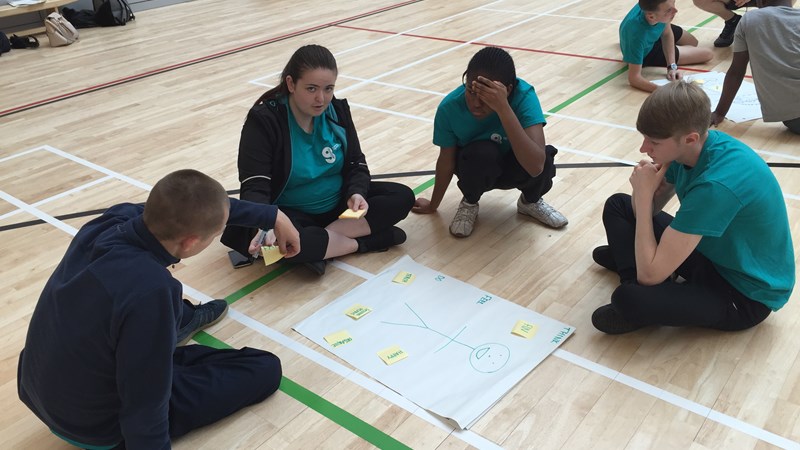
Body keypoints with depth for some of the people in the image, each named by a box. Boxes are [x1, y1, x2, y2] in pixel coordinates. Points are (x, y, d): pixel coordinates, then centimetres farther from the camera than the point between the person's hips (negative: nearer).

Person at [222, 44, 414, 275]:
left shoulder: (337, 110, -3)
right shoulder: (263, 120, -18)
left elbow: (356, 163, 2)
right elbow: (254, 188, -24)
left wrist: (356, 193, -21)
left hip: (338, 204, 5)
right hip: (291, 214, -5)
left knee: (402, 196, -12)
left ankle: (320, 244, -21)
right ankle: (360, 242, -18)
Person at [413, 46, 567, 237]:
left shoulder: (523, 96, -33)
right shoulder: (450, 107, -28)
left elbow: (535, 166, -46)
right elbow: (446, 161, -11)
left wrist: (503, 107, -52)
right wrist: (433, 205, 1)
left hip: (513, 167, 1)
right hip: (476, 170, 0)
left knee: (544, 159, -33)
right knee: (483, 153, -36)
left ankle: (530, 202, 4)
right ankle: (469, 204, -1)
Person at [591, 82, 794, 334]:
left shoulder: (716, 185, -37)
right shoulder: (689, 150, -11)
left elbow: (650, 274, -35)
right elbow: (644, 211, 2)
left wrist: (644, 194, -28)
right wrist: (646, 193, -22)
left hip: (747, 293, -8)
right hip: (711, 250, 8)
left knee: (629, 298, -33)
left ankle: (639, 308, -3)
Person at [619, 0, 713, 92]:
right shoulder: (638, 34, -49)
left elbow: (667, 34, -14)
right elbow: (634, 78, -45)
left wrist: (672, 67, -24)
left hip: (656, 33, 5)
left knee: (693, 43, 32)